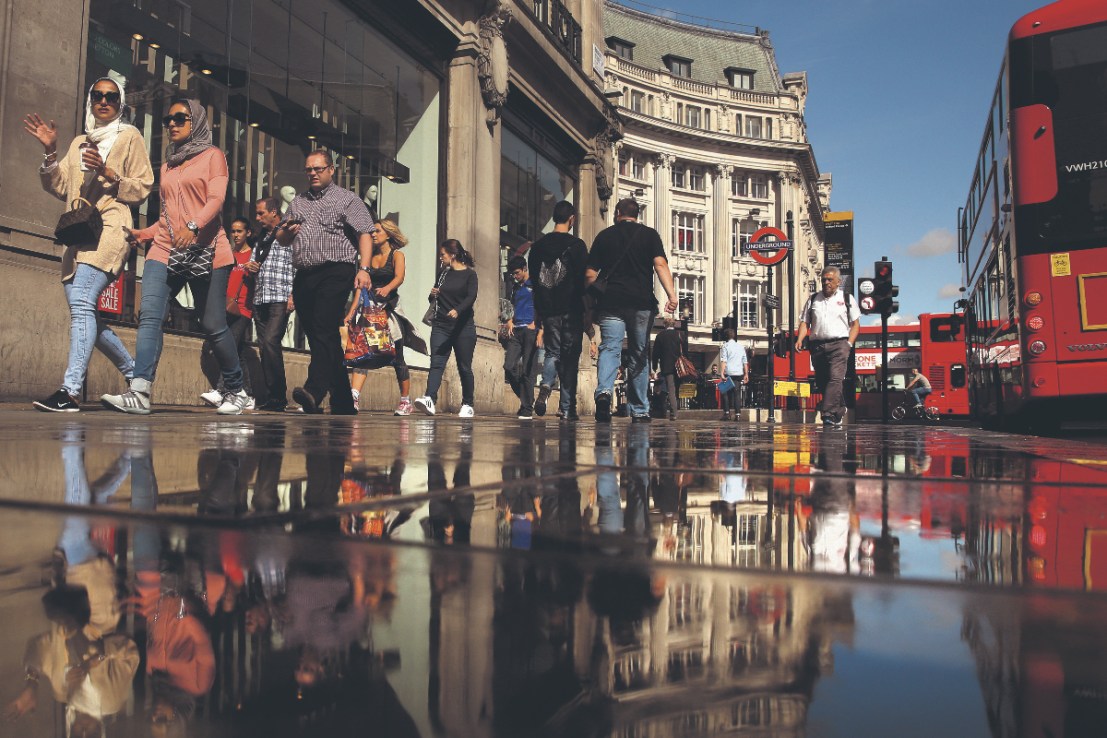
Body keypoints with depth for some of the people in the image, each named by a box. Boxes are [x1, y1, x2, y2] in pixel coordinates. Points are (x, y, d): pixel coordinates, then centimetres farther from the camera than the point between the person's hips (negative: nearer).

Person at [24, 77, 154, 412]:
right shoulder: (80, 142, 24)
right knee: (85, 311, 4)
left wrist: (109, 173, -13)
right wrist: (50, 151, 4)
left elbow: (143, 187, 1)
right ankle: (134, 372, 20)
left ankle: (70, 391, -28)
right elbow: (60, 187, 16)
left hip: (109, 227, -7)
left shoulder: (130, 136, 9)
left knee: (81, 302, -22)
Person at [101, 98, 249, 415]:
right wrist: (142, 234, 10)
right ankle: (139, 392, -24)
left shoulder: (212, 156, 8)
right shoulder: (168, 165, 25)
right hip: (165, 249, 5)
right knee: (150, 316, -15)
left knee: (213, 325, -5)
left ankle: (236, 391, 11)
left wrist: (192, 227, -25)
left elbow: (216, 200, -9)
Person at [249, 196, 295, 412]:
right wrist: (250, 266, 9)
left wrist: (293, 295, -16)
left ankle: (278, 397, -14)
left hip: (280, 299, -8)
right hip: (260, 299, 8)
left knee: (270, 341, -19)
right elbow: (253, 261, 34)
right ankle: (271, 398, 7)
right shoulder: (261, 239, 24)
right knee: (264, 346, 4)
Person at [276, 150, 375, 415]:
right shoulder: (297, 202, 23)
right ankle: (343, 405, 14)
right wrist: (287, 231, 4)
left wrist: (363, 268, -18)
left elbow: (364, 234, -4)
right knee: (316, 337, 7)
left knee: (324, 330, -22)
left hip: (335, 272, -7)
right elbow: (280, 239, 28)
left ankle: (314, 391, -36)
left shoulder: (346, 199, 6)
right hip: (304, 276, 7)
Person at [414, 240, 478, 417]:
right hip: (441, 326, 4)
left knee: (464, 367, 3)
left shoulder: (469, 274, 0)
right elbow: (433, 301, 24)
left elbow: (471, 297, -15)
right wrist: (433, 295, 0)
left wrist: (457, 310, -33)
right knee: (436, 363, -12)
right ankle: (429, 400, -26)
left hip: (463, 327, -4)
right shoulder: (443, 274, 17)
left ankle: (467, 405, 15)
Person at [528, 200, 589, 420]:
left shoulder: (538, 245, 8)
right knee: (570, 356, 3)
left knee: (552, 352, 13)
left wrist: (537, 313, 18)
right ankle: (567, 408, 2)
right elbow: (584, 282, -6)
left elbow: (533, 281, 11)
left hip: (547, 309, 3)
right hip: (571, 310, -3)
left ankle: (545, 387, -16)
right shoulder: (576, 245, -5)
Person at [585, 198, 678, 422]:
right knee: (639, 357, 9)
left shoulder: (605, 235, 11)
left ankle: (604, 391, -33)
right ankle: (640, 411, 13)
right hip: (642, 303, 1)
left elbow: (590, 275, 7)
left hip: (611, 303, 0)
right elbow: (660, 265, -6)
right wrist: (672, 295, -15)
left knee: (609, 348, -5)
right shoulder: (650, 234, 10)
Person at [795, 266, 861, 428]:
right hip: (817, 345, 4)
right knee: (822, 382, 6)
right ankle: (839, 412, 23)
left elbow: (855, 323, 10)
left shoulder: (846, 298, 11)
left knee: (835, 378, -19)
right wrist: (799, 340, -4)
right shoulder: (813, 299, 17)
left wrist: (849, 343, -3)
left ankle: (828, 414, -26)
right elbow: (805, 322, 12)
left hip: (838, 343, -3)